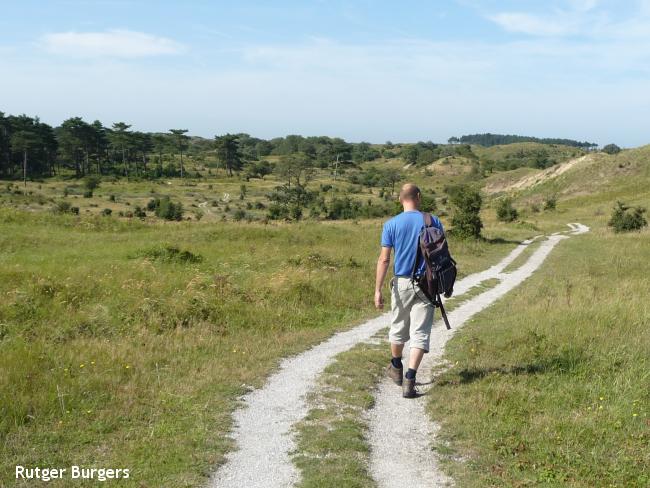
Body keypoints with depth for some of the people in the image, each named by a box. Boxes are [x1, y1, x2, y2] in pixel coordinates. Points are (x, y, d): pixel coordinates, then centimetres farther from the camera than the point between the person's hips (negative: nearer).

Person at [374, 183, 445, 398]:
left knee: (399, 327, 20)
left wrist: (378, 290, -8)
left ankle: (396, 368, 40)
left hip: (402, 283, 1)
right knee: (420, 332, 1)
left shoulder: (391, 224, -5)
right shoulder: (433, 221, -2)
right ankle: (409, 380, -9)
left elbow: (384, 259, -10)